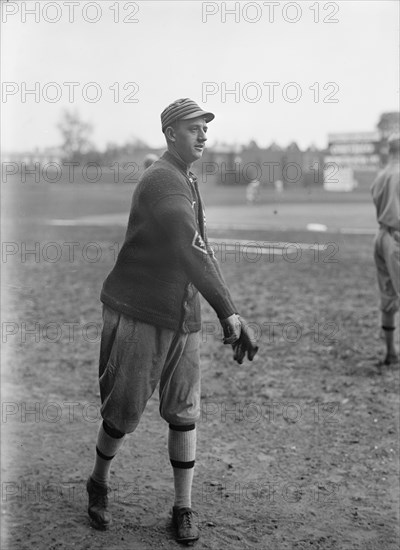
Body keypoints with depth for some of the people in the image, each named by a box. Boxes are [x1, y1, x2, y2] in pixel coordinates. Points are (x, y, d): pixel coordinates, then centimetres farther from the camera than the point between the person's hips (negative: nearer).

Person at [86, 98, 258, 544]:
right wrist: (229, 312, -39)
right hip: (138, 315, -8)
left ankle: (183, 508, 19)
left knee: (184, 413, 7)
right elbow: (191, 251, -30)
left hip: (183, 319, 8)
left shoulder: (188, 181, 14)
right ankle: (98, 485, 30)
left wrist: (226, 313, 7)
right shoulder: (161, 180, -17)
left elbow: (198, 250, 16)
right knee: (124, 413, 5)